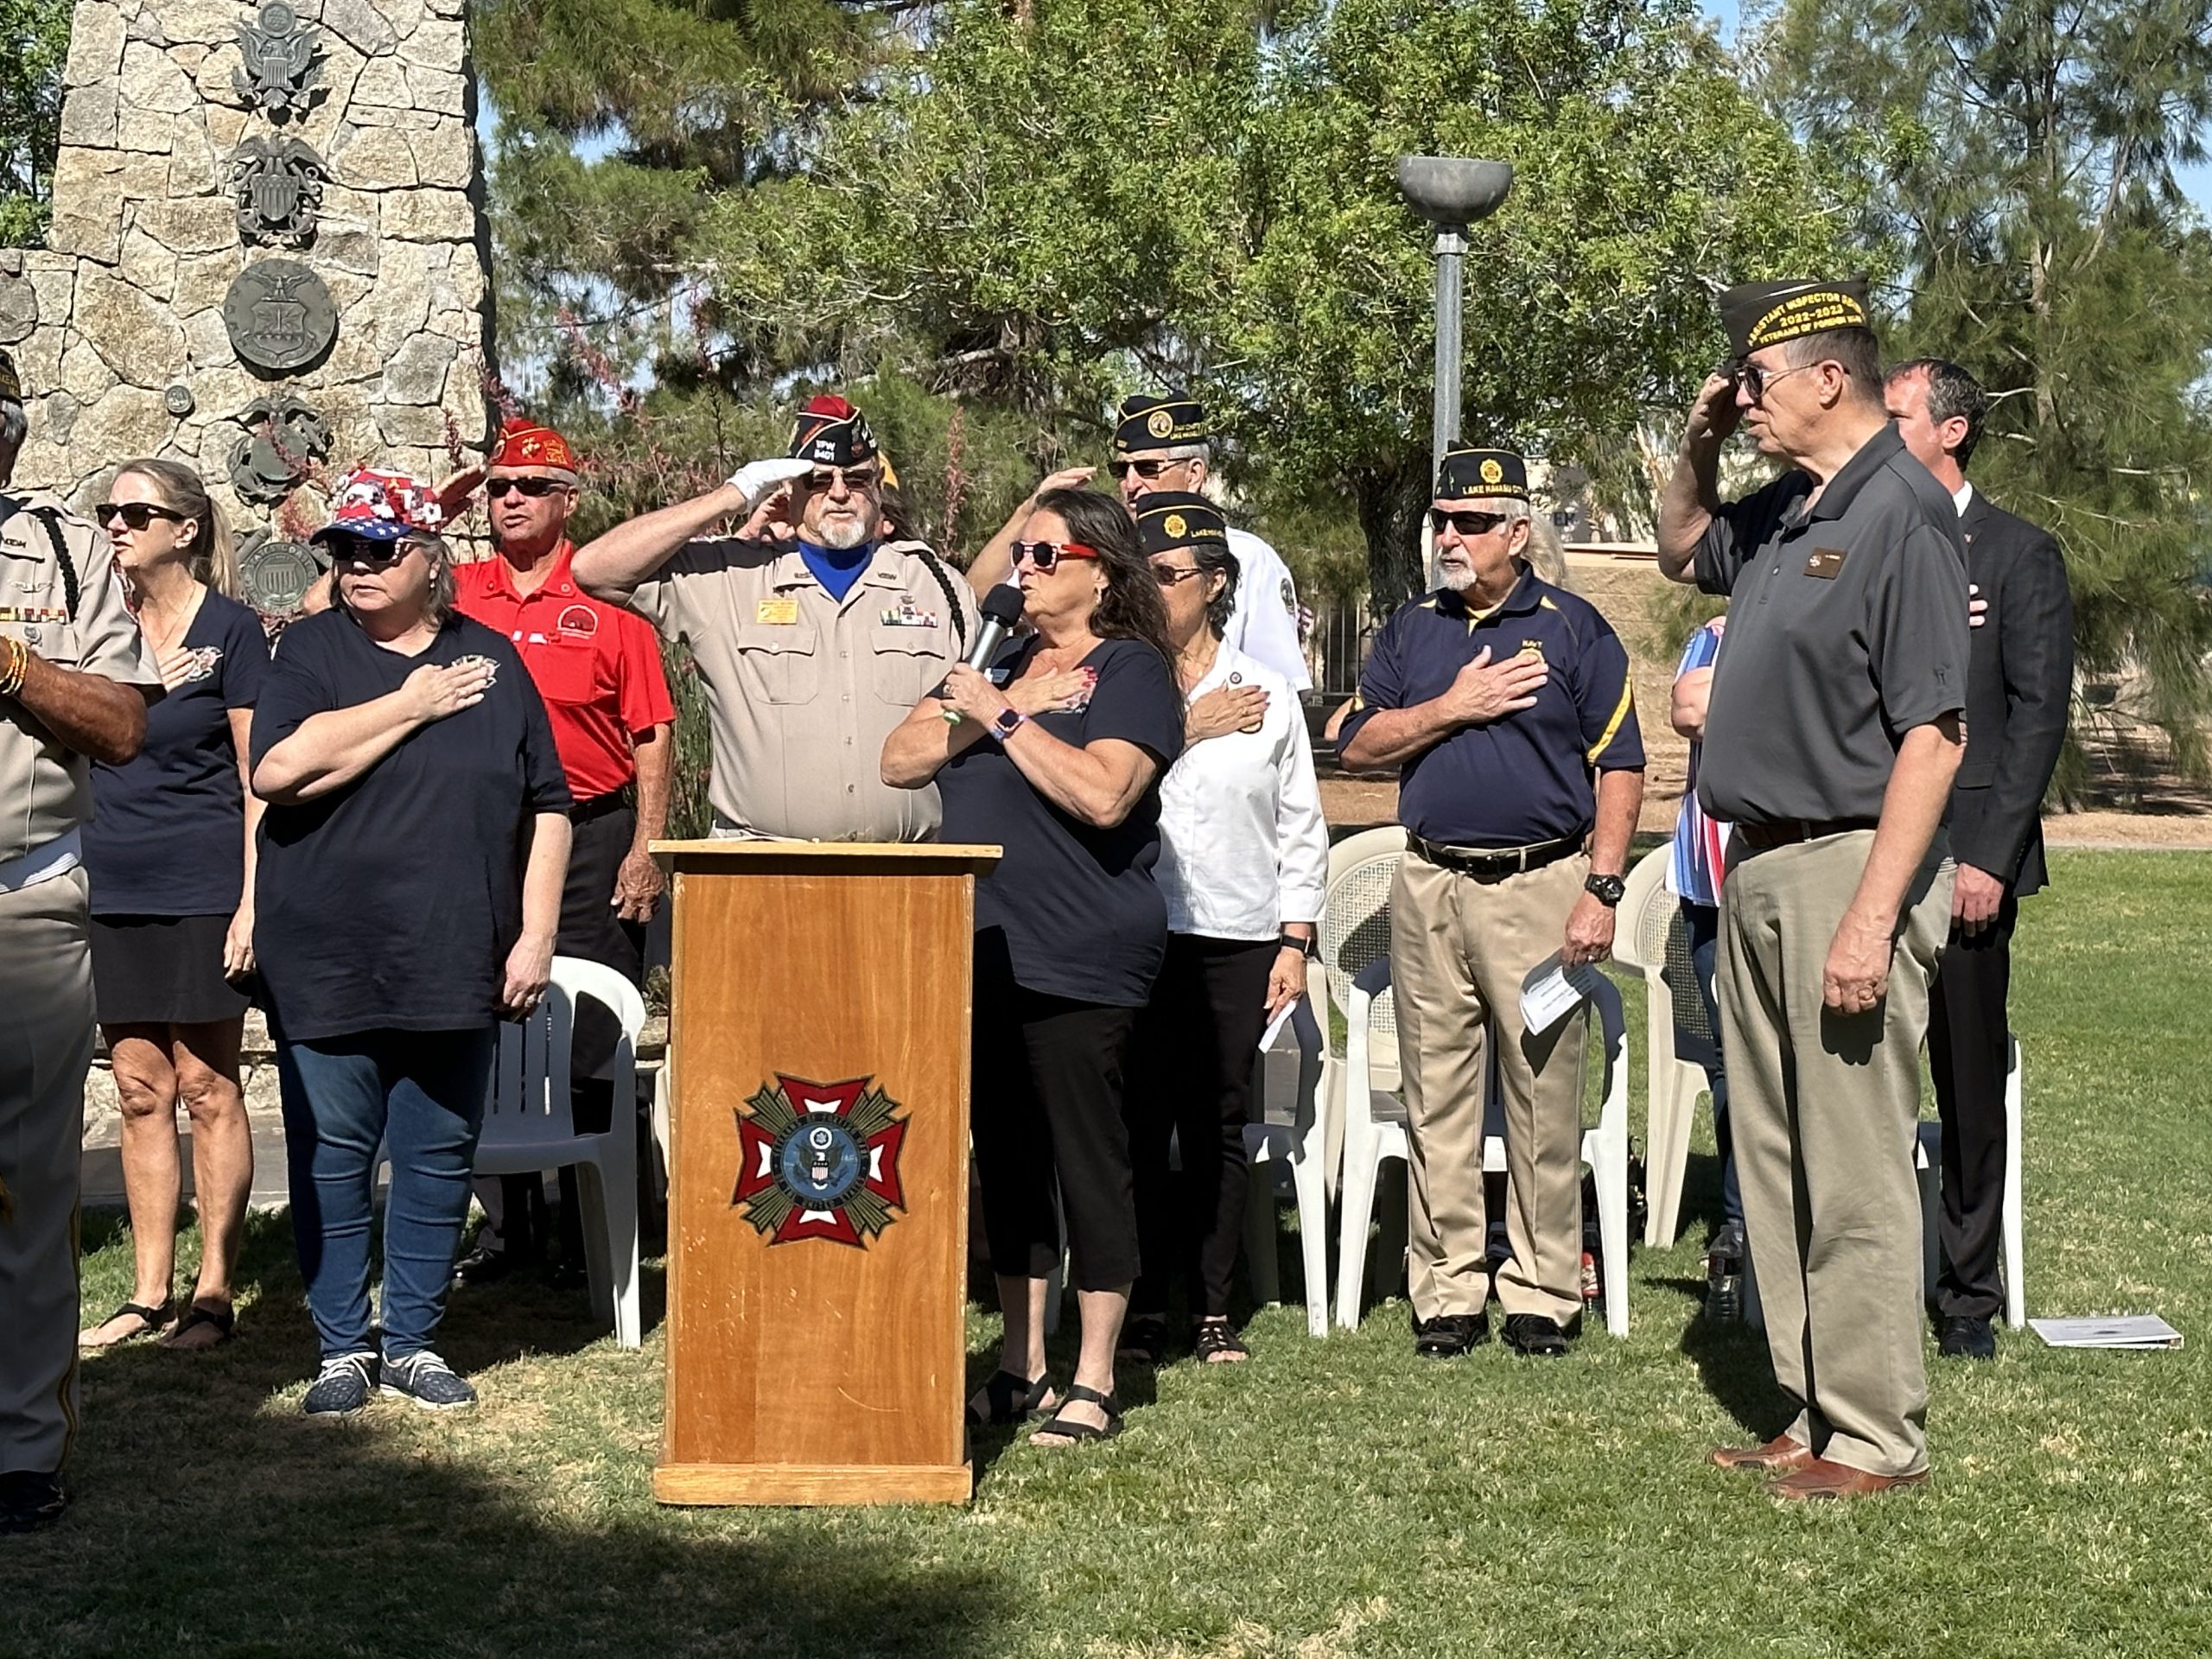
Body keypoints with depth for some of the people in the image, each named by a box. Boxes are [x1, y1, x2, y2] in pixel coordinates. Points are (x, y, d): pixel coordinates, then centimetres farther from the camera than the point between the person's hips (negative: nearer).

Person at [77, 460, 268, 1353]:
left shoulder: (229, 628, -4)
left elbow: (260, 776, -6)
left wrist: (253, 899, -11)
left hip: (203, 889, -5)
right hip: (115, 892, 5)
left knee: (206, 1086, 1)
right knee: (140, 1091, 8)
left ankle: (213, 1293, 7)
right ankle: (149, 1294, 14)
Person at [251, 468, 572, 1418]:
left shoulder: (492, 660, 8)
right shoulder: (313, 650, 2)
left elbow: (546, 807, 9)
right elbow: (277, 769, -16)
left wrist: (535, 937, 0)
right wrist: (410, 707, -10)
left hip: (456, 969, 2)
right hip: (327, 967, -2)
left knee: (439, 1160, 8)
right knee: (332, 1162, 3)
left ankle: (414, 1342, 21)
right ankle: (342, 1349, 16)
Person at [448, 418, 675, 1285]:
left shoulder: (606, 598, 0)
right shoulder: (455, 592, 8)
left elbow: (653, 734, 0)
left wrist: (646, 849, -8)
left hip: (590, 836, -3)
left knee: (591, 1044, 0)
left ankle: (590, 1227, 10)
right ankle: (506, 1220, 19)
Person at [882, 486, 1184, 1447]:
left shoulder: (1129, 669, -5)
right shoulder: (1001, 661, 17)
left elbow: (1103, 794, -21)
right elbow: (900, 762, 9)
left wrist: (1004, 718, -16)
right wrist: (985, 715, -6)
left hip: (1081, 961, -7)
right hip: (983, 952, 7)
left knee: (1087, 1161, -1)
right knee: (1006, 1159, 12)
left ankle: (1094, 1383, 8)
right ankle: (1021, 1366, 22)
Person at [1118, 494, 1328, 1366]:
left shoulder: (1267, 695, 8)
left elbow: (1301, 828, 9)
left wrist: (1295, 944, 3)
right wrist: (1187, 731, -6)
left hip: (1237, 940, 1)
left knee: (1219, 1128, 6)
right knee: (1138, 1123, -1)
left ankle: (1214, 1307, 14)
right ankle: (1142, 1304, 9)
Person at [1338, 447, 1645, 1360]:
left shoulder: (1573, 627, 2)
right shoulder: (1410, 629, 13)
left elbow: (1619, 768, -1)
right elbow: (1358, 745, 10)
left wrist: (1601, 890, -9)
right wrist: (1451, 708, -4)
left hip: (1541, 883, -3)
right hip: (1428, 885, 3)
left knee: (1544, 1096, 0)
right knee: (1436, 1099, 5)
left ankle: (1542, 1294, 9)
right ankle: (1448, 1291, 12)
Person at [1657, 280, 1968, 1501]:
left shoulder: (1900, 512, -15)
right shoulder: (1784, 512, 12)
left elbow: (1932, 735, -21)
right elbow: (1681, 552, 36)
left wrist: (1872, 918, -25)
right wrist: (1695, 449, 15)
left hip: (1847, 867, -10)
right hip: (1759, 869, 10)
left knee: (1854, 1178, -4)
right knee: (1775, 1163, 14)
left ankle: (1876, 1440, 6)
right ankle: (1815, 1413, 24)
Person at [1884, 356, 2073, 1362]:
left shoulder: (2019, 555, 2)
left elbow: (2038, 713, -3)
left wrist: (1990, 858, -11)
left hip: (1966, 857, -3)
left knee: (1971, 1085, 5)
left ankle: (1970, 1295, 15)